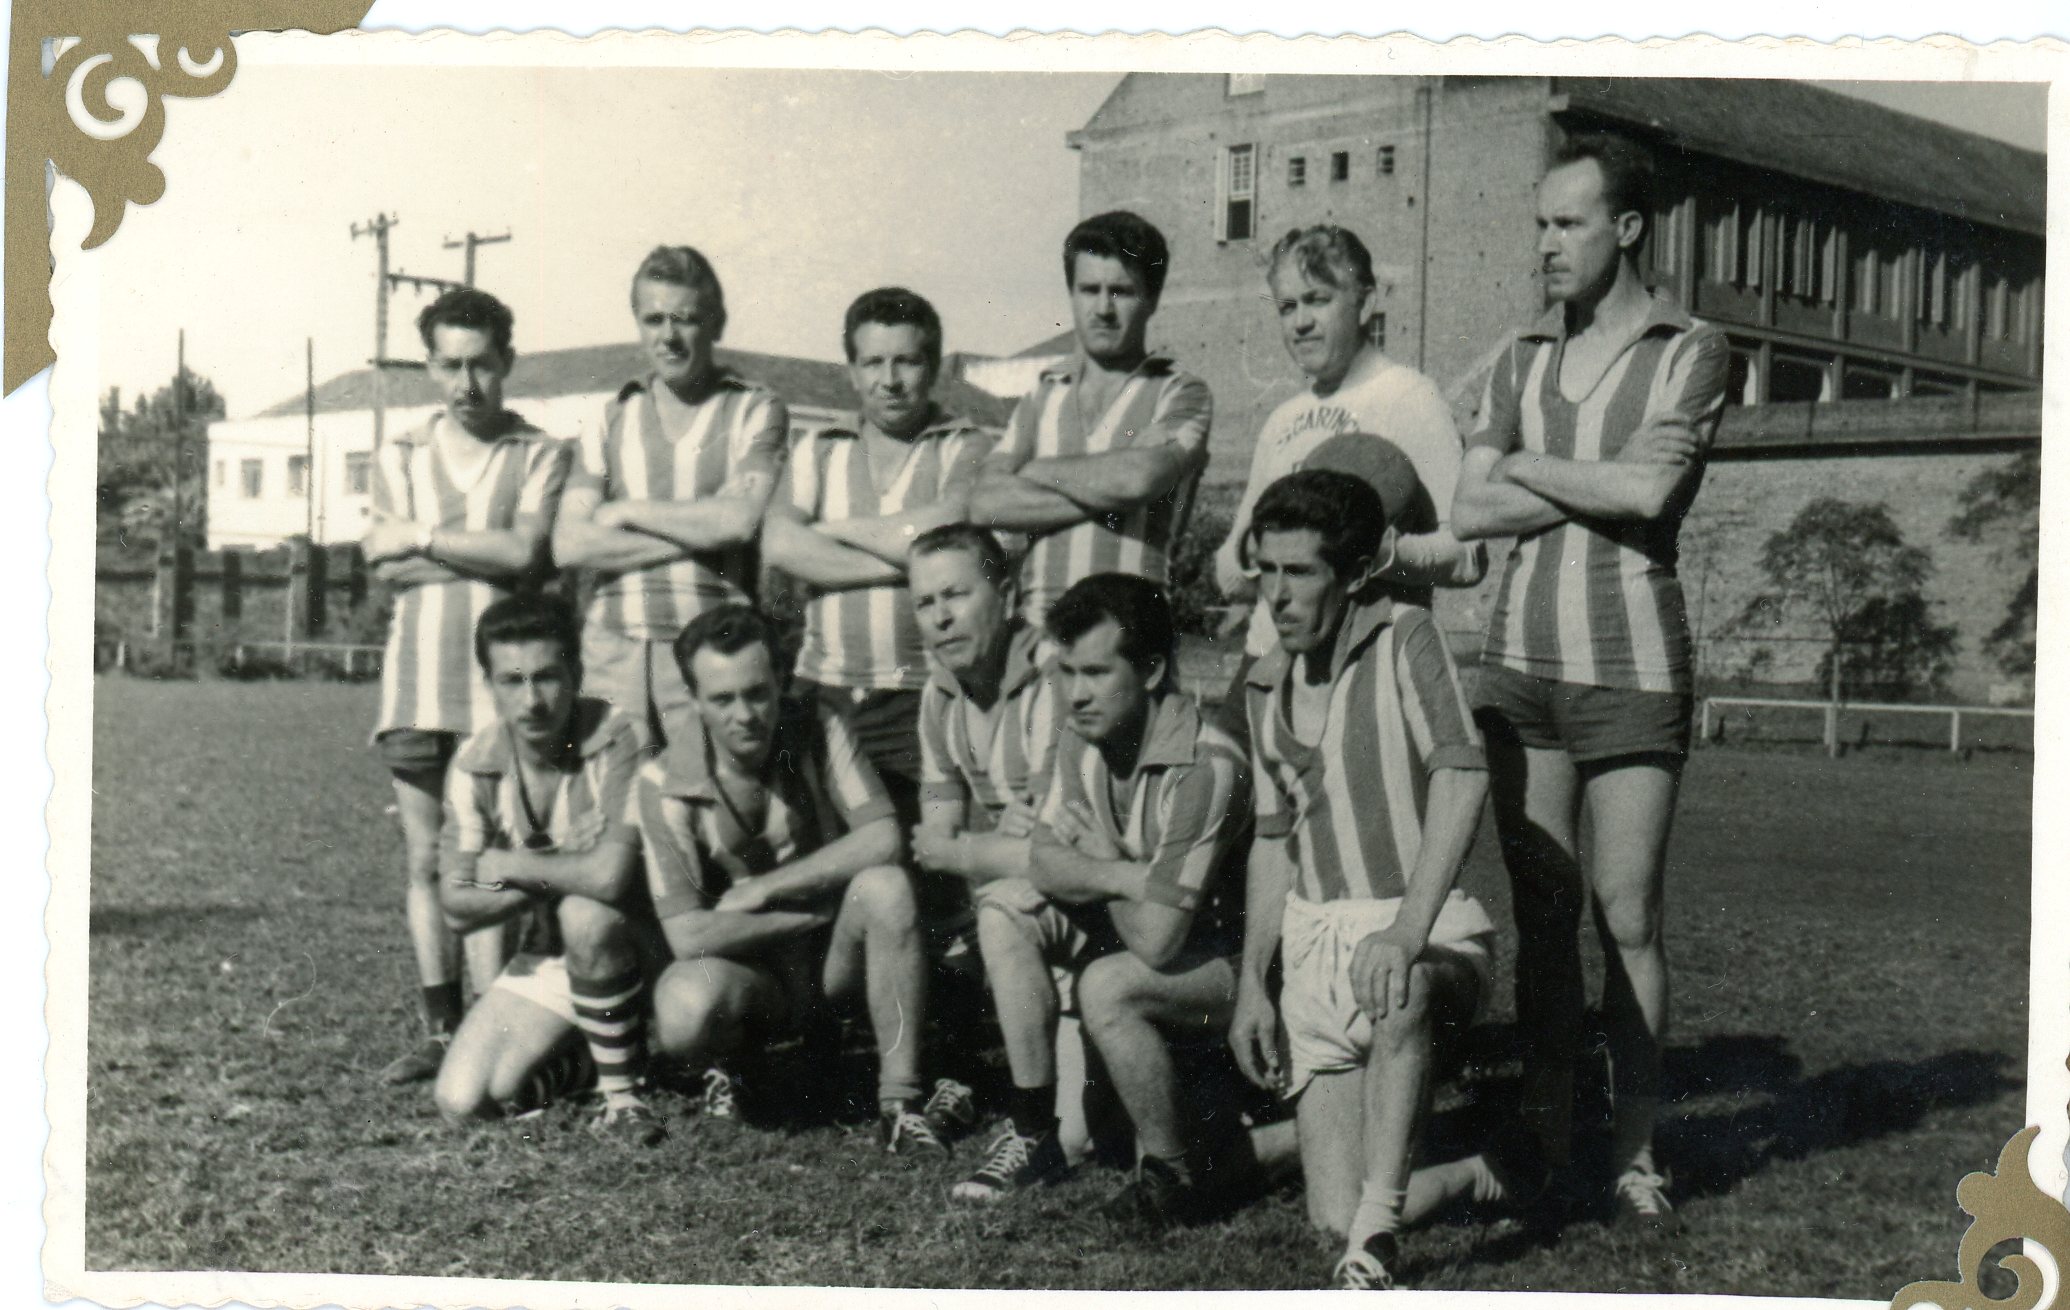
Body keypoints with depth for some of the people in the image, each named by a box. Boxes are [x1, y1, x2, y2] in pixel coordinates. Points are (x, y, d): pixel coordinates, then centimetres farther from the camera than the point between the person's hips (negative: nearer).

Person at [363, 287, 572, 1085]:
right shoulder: (400, 458, 16)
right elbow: (389, 568, 2)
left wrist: (421, 538, -4)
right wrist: (484, 555, -7)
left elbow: (524, 553, -10)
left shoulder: (541, 456, 6)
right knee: (423, 860, 5)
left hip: (499, 683, -3)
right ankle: (439, 1031, 13)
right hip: (416, 680, 4)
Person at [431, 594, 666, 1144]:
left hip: (636, 947, -4)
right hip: (548, 958, 5)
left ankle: (624, 1092, -16)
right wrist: (562, 877, -21)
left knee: (584, 915, -38)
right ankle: (566, 1064, 22)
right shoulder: (475, 764, -6)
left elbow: (609, 875, -36)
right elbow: (458, 906, -7)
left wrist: (505, 866, -19)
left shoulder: (619, 743, -22)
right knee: (462, 1100, -11)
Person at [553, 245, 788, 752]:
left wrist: (629, 511, 0)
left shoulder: (756, 411, 5)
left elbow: (739, 519, -11)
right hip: (613, 650, 3)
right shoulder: (612, 417, 14)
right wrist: (693, 537, -5)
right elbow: (568, 545, 3)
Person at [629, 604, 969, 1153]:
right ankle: (724, 1063, 4)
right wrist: (818, 911, -15)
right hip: (742, 966, -2)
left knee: (886, 886, -31)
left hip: (834, 953, 2)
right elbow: (687, 937, -18)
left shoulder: (817, 730, -8)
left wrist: (762, 890, -18)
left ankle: (900, 1103, -22)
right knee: (684, 1008, -36)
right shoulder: (663, 784, -14)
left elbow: (883, 841, -18)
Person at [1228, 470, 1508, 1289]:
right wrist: (1251, 982, 14)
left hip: (1432, 927, -6)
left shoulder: (1405, 639, -7)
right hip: (1316, 943, 6)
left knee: (1401, 996, -44)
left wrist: (1409, 929, -33)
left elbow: (1461, 779, -21)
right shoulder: (1265, 687, 12)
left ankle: (1375, 1236, -36)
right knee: (1334, 1212, -4)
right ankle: (1476, 1171, 24)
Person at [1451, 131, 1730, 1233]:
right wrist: (1595, 490, -7)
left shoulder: (1690, 351, 1)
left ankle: (1634, 1152, 6)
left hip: (1631, 667, -4)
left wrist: (1526, 466, -2)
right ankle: (1543, 1135, 13)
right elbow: (1467, 510, 3)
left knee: (1627, 920, -3)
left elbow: (1647, 490, -16)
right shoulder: (1522, 360, 14)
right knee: (1541, 913, 6)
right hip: (1521, 658, 4)